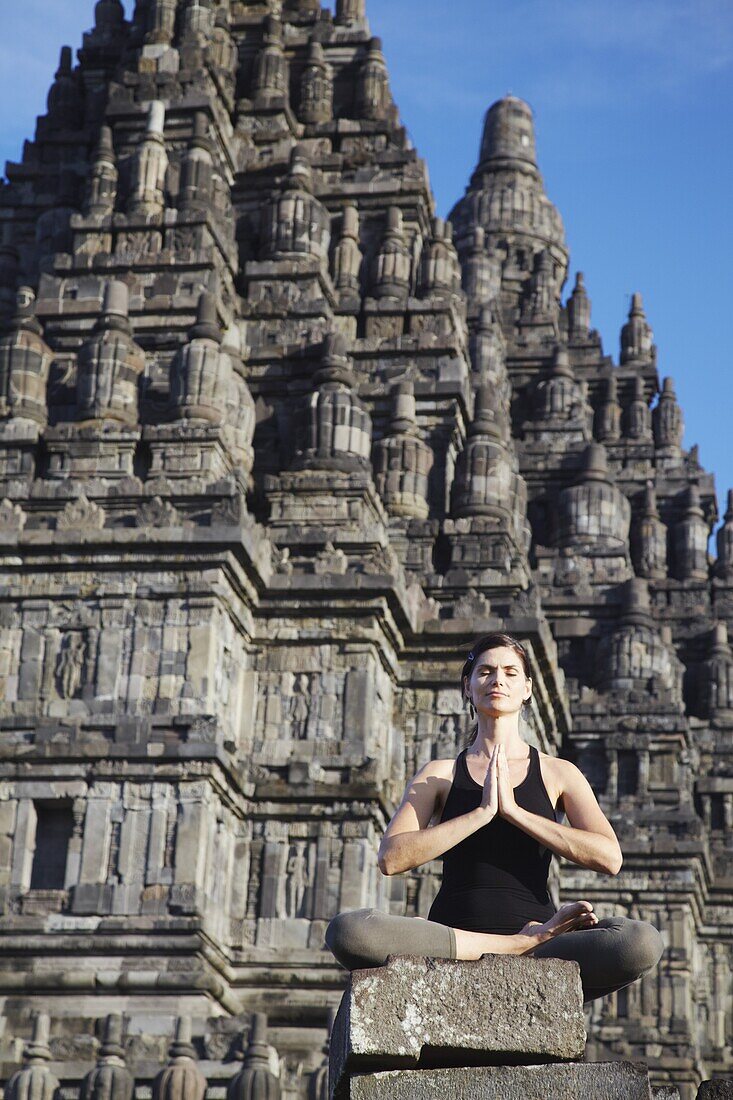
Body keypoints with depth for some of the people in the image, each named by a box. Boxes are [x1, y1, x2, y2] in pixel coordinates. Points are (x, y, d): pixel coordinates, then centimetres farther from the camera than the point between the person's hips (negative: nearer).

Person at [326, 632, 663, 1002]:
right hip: (452, 935, 1)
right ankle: (525, 943, -21)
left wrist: (514, 810, -7)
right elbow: (391, 858, -3)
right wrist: (481, 812, -9)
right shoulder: (439, 775, 14)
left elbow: (609, 857, -3)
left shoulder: (558, 774, 14)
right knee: (346, 931, -31)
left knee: (642, 942, -30)